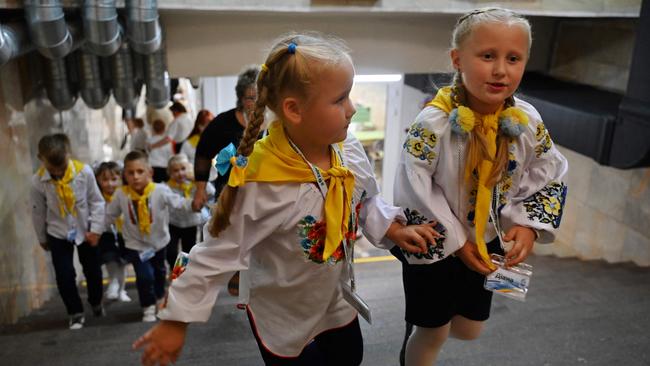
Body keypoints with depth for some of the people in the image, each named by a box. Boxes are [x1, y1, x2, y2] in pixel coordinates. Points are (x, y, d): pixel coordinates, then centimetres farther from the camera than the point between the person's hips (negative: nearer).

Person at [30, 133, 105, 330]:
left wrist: (96, 229, -11)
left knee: (93, 271, 13)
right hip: (58, 234, 0)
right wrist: (42, 238, 8)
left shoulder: (84, 171, -23)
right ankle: (76, 313, 17)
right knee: (64, 276, -3)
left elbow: (97, 201, -11)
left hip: (85, 230, 0)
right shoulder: (38, 181, -19)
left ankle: (96, 303, 40)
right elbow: (38, 212, -4)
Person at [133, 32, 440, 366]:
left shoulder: (349, 151, -16)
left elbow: (366, 202, 6)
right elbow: (217, 256, -24)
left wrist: (394, 231, -7)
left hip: (336, 300, 6)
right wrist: (175, 321, -18)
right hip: (281, 315, -6)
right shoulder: (261, 185, -33)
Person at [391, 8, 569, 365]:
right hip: (434, 244, -5)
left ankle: (424, 318, 55)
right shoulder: (434, 122, -27)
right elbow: (414, 190, -23)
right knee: (433, 333, 14)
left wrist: (529, 225, -14)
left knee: (469, 330, 23)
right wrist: (454, 241, -17)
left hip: (487, 243, 5)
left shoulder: (528, 122, -12)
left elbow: (549, 179, 1)